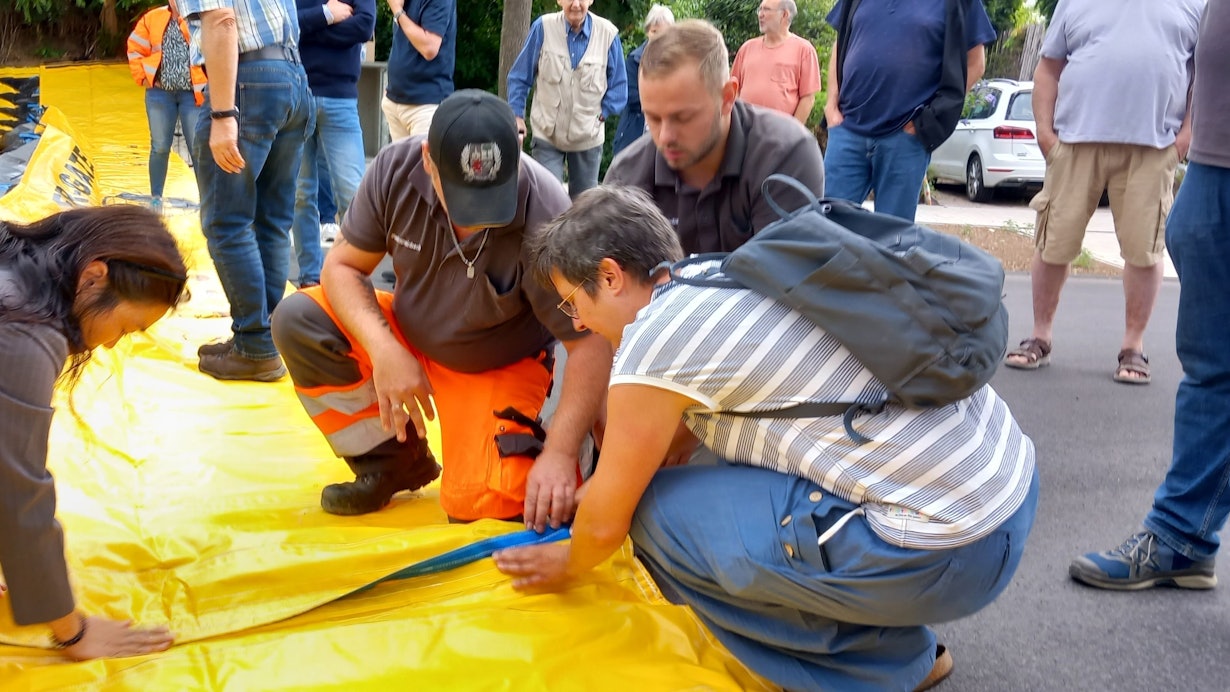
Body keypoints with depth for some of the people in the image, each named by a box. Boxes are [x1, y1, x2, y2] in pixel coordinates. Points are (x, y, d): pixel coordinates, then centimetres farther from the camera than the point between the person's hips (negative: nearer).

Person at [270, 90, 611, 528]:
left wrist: (560, 453, -36)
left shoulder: (545, 218, -33)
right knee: (297, 320, -18)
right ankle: (397, 462, -3)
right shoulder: (396, 168, -22)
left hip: (500, 366, -4)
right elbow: (343, 266, -11)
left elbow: (591, 343, -28)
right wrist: (384, 350, -28)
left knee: (476, 506, -24)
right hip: (408, 335, 5)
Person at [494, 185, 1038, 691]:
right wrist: (592, 489, 36)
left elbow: (606, 522, 1)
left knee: (656, 513, -4)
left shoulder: (651, 341, -12)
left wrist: (568, 566, 22)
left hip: (949, 553, -9)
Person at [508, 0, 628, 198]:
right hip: (546, 135, -1)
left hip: (588, 137, 1)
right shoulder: (543, 27, -11)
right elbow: (519, 76, -1)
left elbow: (619, 85, 2)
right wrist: (517, 115, -3)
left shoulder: (608, 34, -10)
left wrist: (602, 114, -5)